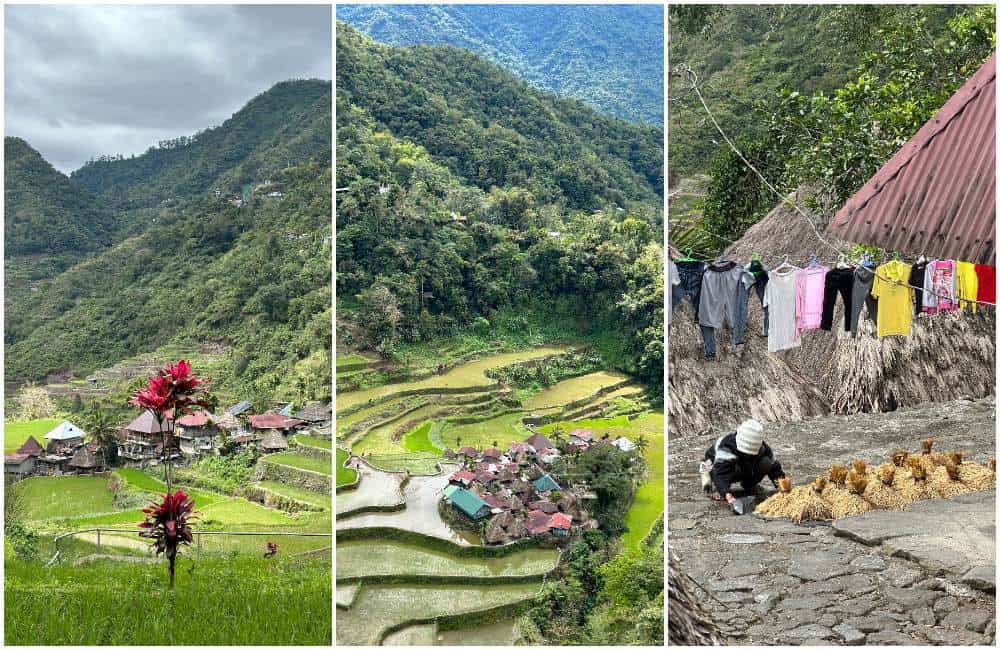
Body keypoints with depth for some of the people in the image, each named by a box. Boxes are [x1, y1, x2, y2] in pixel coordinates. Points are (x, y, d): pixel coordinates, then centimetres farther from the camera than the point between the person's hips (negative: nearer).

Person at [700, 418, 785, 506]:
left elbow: (774, 467, -14)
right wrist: (728, 495, -64)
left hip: (745, 471, 5)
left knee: (765, 463, -22)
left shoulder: (762, 449, -23)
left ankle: (749, 485, 3)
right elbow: (721, 473, -51)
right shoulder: (726, 448, -40)